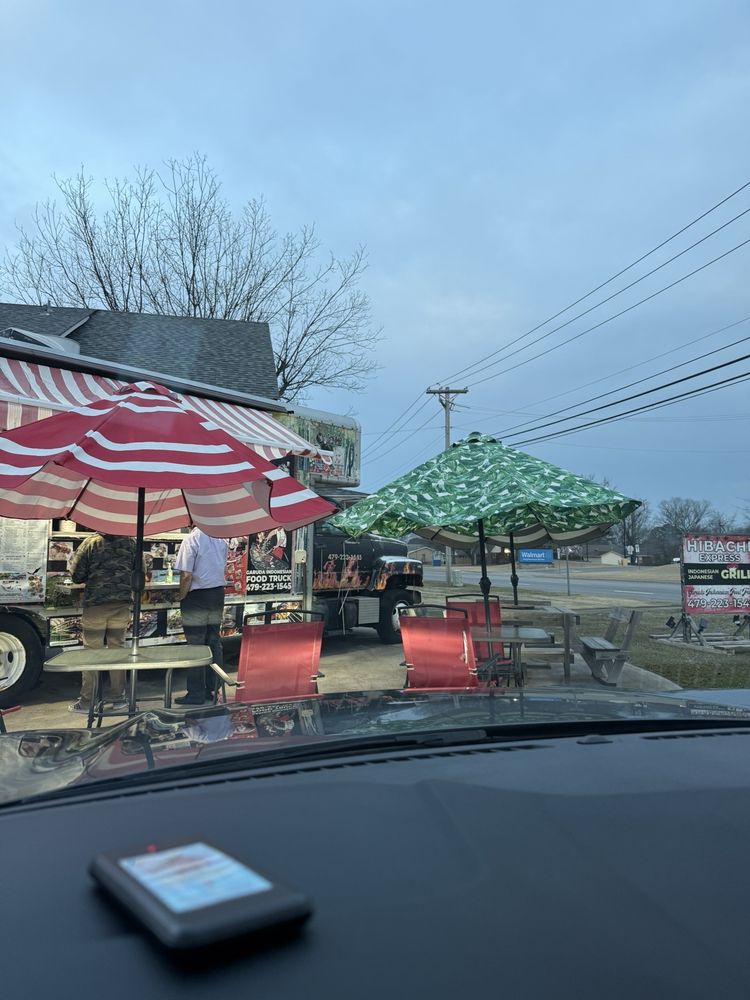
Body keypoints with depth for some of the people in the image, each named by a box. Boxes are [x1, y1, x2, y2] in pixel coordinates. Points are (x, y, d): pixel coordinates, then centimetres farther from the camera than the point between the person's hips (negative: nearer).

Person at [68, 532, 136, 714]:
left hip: (95, 605, -2)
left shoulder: (91, 543, -9)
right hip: (121, 605, 3)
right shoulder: (130, 542, -1)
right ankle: (118, 697, 17)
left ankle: (87, 701, 9)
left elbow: (77, 576, -6)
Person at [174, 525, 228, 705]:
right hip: (218, 595, 6)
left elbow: (186, 575, -19)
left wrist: (181, 597, -5)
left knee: (196, 646, 2)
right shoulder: (222, 540, 4)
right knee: (214, 643, 11)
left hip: (197, 597, -6)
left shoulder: (191, 540, -15)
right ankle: (213, 689, 18)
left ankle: (196, 693, 8)